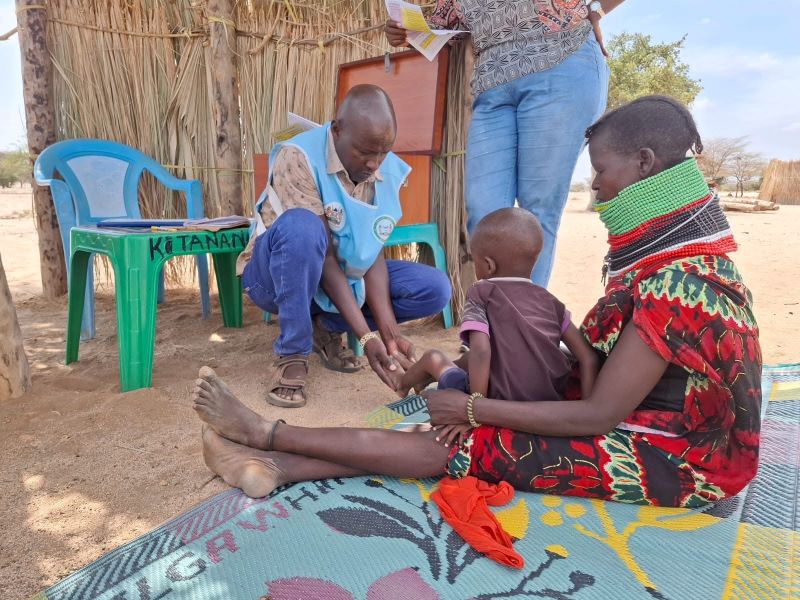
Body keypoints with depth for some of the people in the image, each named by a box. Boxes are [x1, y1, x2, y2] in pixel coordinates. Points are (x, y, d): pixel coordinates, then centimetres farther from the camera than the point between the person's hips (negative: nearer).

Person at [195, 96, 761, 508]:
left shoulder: (675, 282, -25)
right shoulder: (683, 260, 6)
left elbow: (599, 415, -24)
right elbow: (599, 365, 5)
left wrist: (475, 408, -18)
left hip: (664, 458, -8)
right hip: (643, 418, 8)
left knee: (455, 443, -14)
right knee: (465, 427, -7)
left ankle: (265, 434, -5)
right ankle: (278, 465, -8)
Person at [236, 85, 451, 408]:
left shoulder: (390, 171, -10)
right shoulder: (298, 158, -26)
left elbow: (373, 254, -12)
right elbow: (325, 255, -29)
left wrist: (390, 333, -23)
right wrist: (366, 337, -33)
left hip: (347, 277, 5)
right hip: (277, 276, -5)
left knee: (435, 289, -10)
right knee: (301, 225, -38)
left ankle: (327, 327, 3)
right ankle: (292, 355, -20)